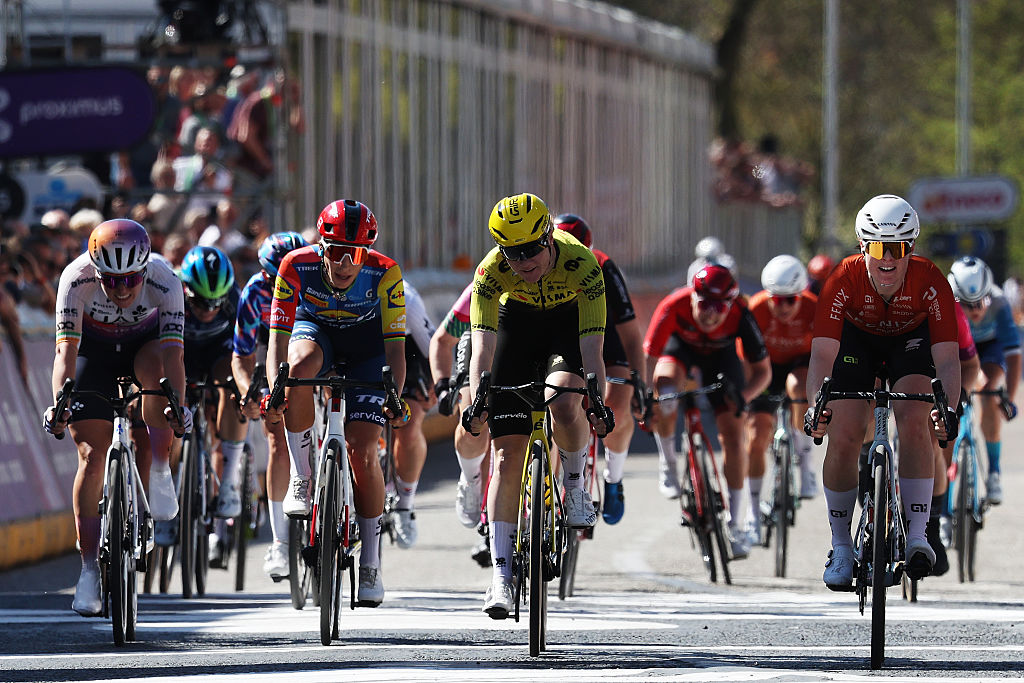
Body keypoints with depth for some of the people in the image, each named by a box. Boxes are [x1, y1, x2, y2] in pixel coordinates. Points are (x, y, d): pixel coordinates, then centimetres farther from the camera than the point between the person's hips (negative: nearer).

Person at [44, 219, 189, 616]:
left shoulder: (163, 281, -32)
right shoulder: (77, 279, -33)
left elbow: (173, 351, -39)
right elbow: (67, 348, -38)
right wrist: (60, 403, -52)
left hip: (145, 342, 0)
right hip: (93, 349, 0)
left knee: (155, 364, -37)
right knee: (92, 455, -12)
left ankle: (157, 470, -16)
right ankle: (89, 571, -6)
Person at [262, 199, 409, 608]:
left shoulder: (384, 274, -29)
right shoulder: (297, 267, -28)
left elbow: (395, 345, -28)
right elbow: (278, 339, -27)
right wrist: (274, 389, -43)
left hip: (366, 347, -1)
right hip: (316, 330, 1)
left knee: (362, 449, -13)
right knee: (301, 365, -37)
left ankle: (371, 564, -1)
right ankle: (301, 478, -21)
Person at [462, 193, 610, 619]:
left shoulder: (581, 264, -34)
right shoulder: (492, 271, -30)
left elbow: (592, 346, -38)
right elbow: (483, 345, -36)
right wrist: (477, 402, -50)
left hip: (569, 322, -1)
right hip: (517, 322, 1)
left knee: (563, 405, -33)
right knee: (508, 451, -8)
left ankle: (575, 486, -2)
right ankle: (501, 575, -7)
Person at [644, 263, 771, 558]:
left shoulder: (741, 316, -35)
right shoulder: (674, 307, -38)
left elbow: (762, 371, -25)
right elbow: (648, 358, -36)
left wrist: (743, 396, -44)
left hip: (720, 354, 1)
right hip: (679, 346, -1)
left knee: (733, 433, -10)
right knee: (665, 392, -35)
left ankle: (735, 524, 0)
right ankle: (668, 464, -9)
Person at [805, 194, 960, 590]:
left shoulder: (930, 282, -33)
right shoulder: (844, 280, -33)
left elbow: (947, 358, -36)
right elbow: (822, 353, -37)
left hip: (910, 339, 0)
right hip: (856, 338, 0)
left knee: (914, 422, -25)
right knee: (843, 435, -14)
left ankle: (917, 536, -19)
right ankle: (841, 546, 1)